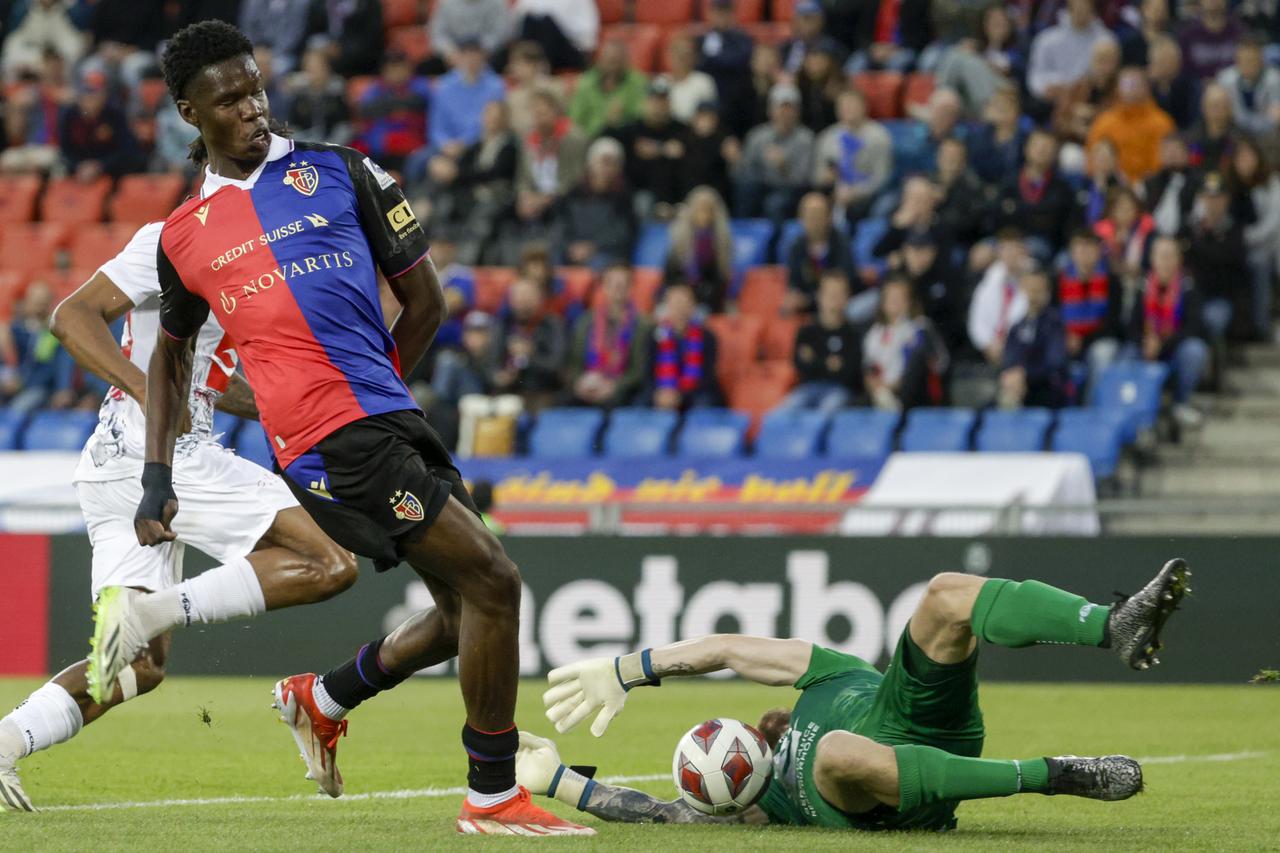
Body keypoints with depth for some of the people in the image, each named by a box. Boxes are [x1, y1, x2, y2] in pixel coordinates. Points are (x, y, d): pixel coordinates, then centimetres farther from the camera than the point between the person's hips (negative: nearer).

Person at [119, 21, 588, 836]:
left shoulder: (341, 173, 11)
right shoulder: (185, 235, 10)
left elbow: (425, 299, 16)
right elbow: (171, 349, 25)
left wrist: (376, 383, 13)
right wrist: (157, 478, 19)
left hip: (389, 419, 4)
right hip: (335, 441, -4)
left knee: (465, 608, 9)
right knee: (490, 581, -13)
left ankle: (323, 700, 31)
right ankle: (493, 796, -4)